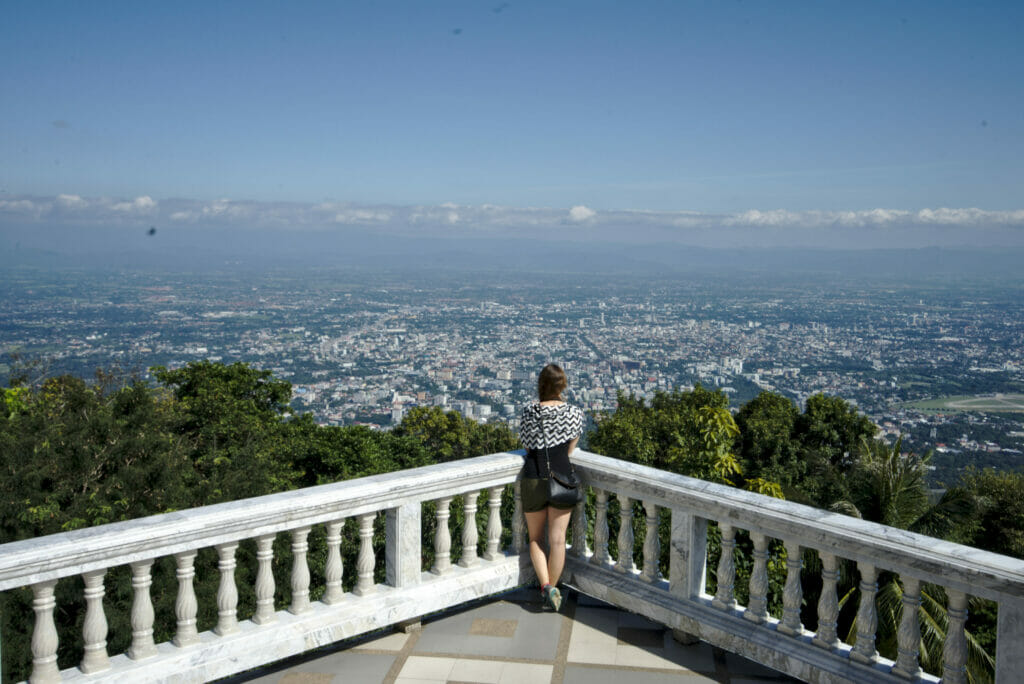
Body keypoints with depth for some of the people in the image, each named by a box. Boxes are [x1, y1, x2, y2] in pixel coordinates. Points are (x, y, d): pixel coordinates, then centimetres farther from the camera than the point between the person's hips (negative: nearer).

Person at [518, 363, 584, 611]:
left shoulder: (529, 412, 0)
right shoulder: (574, 412, -2)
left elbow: (525, 443, 11)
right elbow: (570, 448, 6)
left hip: (532, 479, 1)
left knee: (535, 538, 12)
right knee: (557, 538, 5)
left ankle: (545, 585, -3)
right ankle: (553, 587, 6)